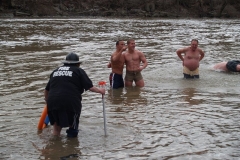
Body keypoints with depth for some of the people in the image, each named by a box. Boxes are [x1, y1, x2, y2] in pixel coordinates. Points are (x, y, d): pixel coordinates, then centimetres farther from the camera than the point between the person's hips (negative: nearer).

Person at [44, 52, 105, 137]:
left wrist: (48, 102, 39)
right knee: (73, 127, 11)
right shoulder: (79, 71, 10)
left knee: (57, 126, 20)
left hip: (53, 102, 4)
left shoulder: (55, 71, 23)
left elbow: (46, 90, 25)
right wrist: (100, 90, 18)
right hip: (71, 103, -4)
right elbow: (89, 87, 2)